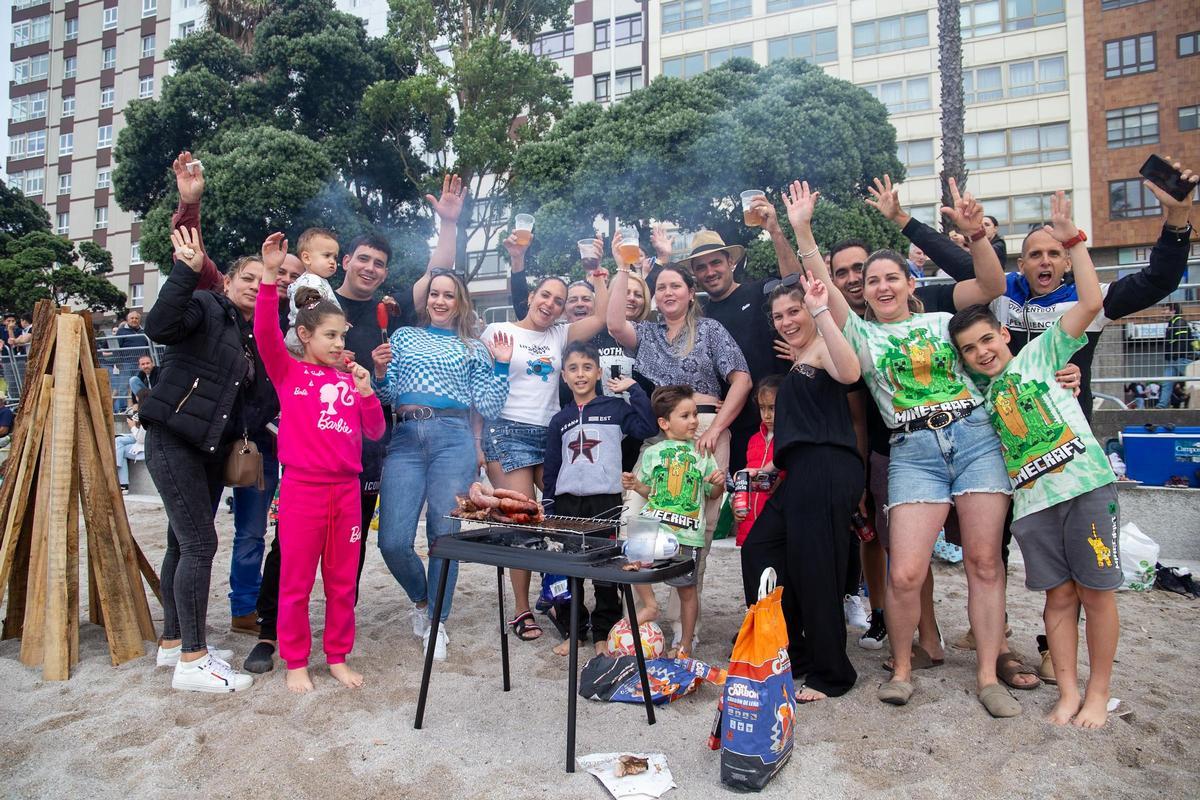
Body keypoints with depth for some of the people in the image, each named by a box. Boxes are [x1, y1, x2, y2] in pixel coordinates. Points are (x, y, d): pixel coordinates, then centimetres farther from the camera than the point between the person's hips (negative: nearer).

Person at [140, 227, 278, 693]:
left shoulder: (257, 337, 15)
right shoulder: (206, 308, -6)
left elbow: (261, 402, 14)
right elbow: (159, 327, -27)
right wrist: (186, 271, -31)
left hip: (211, 449, 8)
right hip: (173, 440, -8)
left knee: (183, 544, 14)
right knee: (200, 544, -10)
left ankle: (173, 642, 26)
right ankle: (193, 660, -4)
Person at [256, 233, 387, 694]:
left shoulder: (350, 378, 11)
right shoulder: (288, 372, 1)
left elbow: (374, 433, 10)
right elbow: (265, 332, -17)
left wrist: (366, 392, -6)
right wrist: (270, 276, -27)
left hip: (346, 489, 4)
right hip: (302, 488, -4)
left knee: (343, 581, 12)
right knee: (296, 582, 7)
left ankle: (338, 657, 27)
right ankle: (295, 662, 23)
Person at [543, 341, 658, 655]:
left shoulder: (616, 408, 3)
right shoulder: (559, 420, 12)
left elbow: (648, 428, -12)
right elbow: (551, 468, 13)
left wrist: (634, 389, -10)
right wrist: (548, 507, 9)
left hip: (606, 500, -3)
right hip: (567, 502, 3)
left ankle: (603, 632, 15)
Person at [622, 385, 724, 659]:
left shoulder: (702, 453, 6)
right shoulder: (652, 453, 7)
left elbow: (712, 493, 12)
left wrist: (719, 483, -9)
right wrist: (635, 485, -2)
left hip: (688, 532, -1)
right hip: (652, 525, 1)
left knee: (687, 590, 6)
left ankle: (685, 646, 22)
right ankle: (649, 605, 1)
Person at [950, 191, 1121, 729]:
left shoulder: (1040, 355, 6)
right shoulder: (977, 395, 16)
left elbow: (1091, 303, -2)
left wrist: (1073, 241, -6)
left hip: (1087, 485, -3)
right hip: (1031, 501, 3)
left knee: (1096, 593, 2)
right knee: (1059, 596, 6)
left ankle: (1098, 693, 16)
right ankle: (1068, 693, 15)